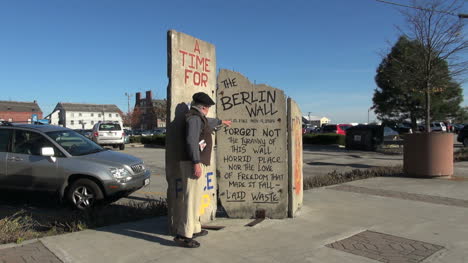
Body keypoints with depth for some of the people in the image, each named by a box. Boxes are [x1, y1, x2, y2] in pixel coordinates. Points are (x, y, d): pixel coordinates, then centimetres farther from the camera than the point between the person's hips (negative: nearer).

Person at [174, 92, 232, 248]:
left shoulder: (199, 118, 21)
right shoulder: (194, 118, -10)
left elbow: (208, 122, 45)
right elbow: (191, 141, -22)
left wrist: (221, 122, 62)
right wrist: (196, 163, -26)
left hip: (197, 163, 10)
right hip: (194, 164, -10)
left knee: (195, 198, 14)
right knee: (191, 198, -12)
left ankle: (195, 229, 23)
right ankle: (183, 235, -10)